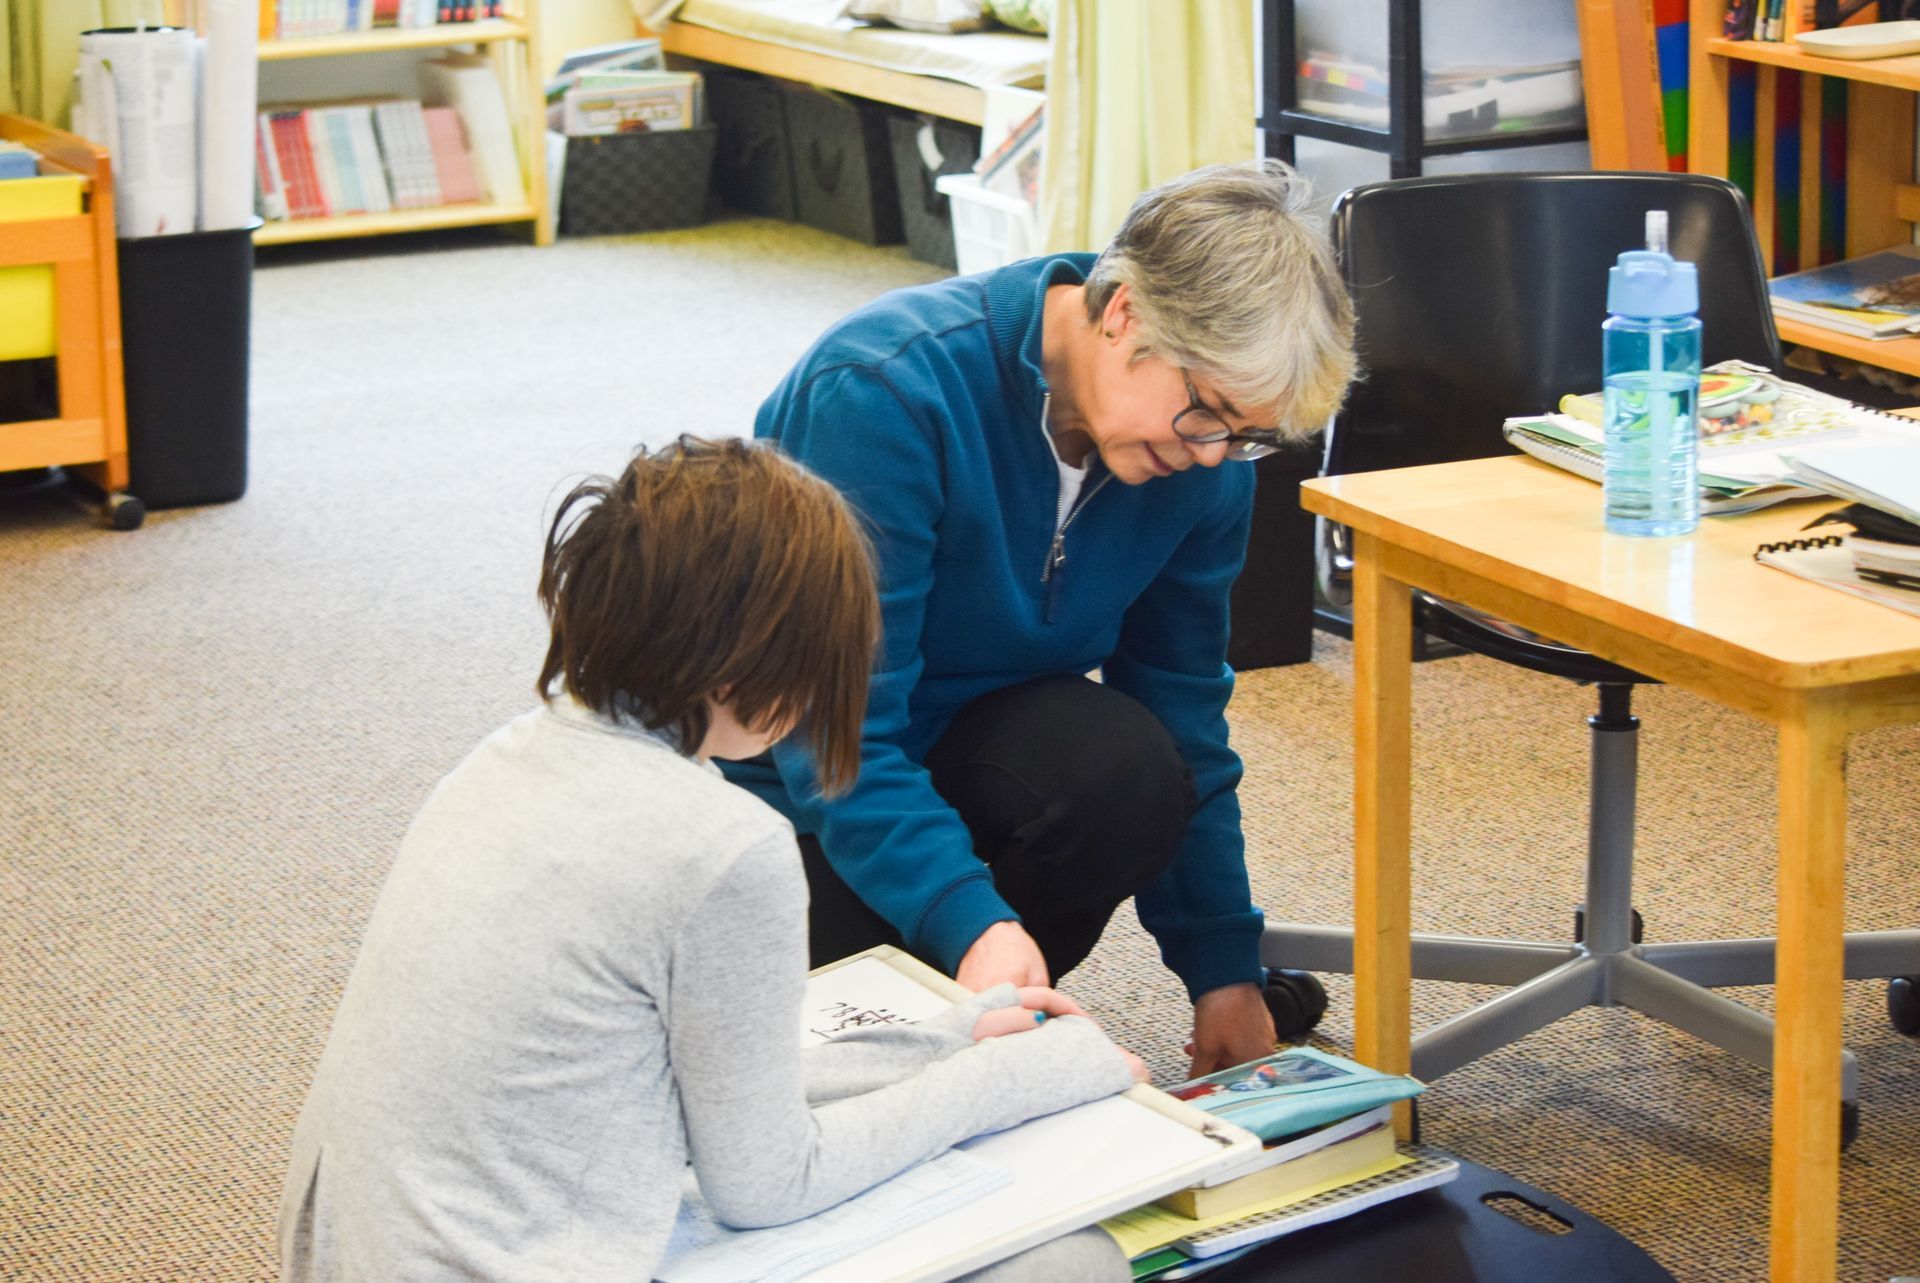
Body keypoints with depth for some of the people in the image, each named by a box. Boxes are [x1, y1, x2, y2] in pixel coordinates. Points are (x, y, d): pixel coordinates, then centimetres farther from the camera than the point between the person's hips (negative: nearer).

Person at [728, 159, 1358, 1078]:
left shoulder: (1205, 454, -12)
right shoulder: (889, 392, -31)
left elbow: (1183, 714, -1)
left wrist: (1224, 967, -4)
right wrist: (973, 924, -44)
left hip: (969, 733, 5)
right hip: (781, 777, -4)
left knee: (1129, 768, -30)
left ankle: (992, 1000, -3)